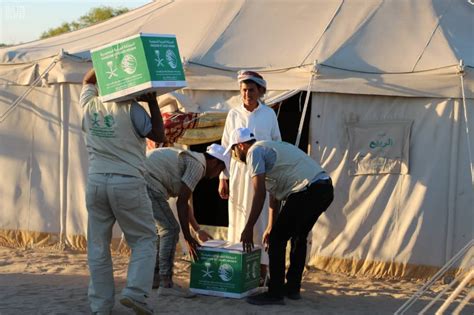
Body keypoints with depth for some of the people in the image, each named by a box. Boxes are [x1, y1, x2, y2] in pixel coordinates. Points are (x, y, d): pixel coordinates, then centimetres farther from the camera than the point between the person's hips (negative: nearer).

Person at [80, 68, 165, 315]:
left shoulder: (89, 105, 7)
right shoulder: (131, 109, -8)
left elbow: (87, 81, 29)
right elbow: (159, 136, -1)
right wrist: (153, 102, 1)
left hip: (96, 182, 4)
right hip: (128, 183, -4)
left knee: (98, 245, 8)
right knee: (144, 239, 9)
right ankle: (135, 292, -7)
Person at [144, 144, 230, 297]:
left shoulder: (190, 159, 23)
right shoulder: (198, 165, -7)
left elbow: (184, 202, 32)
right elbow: (181, 202, -11)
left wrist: (198, 230, 37)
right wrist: (188, 238, -6)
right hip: (149, 183, -10)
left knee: (165, 228, 19)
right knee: (171, 229, -7)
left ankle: (155, 277, 24)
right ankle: (166, 284, -7)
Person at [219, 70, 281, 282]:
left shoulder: (269, 114, 3)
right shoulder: (234, 114, 5)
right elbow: (225, 147, 7)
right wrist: (223, 178, 2)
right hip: (238, 175, 1)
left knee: (261, 221, 0)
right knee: (237, 220, 4)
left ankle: (261, 268, 5)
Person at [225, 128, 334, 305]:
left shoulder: (255, 152, 0)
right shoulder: (269, 149, 29)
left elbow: (260, 194, -9)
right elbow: (274, 194, 32)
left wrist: (248, 229, -6)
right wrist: (270, 228, 37)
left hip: (308, 190, -10)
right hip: (326, 188, 10)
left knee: (278, 238, -2)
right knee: (298, 237, 24)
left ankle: (275, 294, 1)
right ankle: (292, 288, 31)